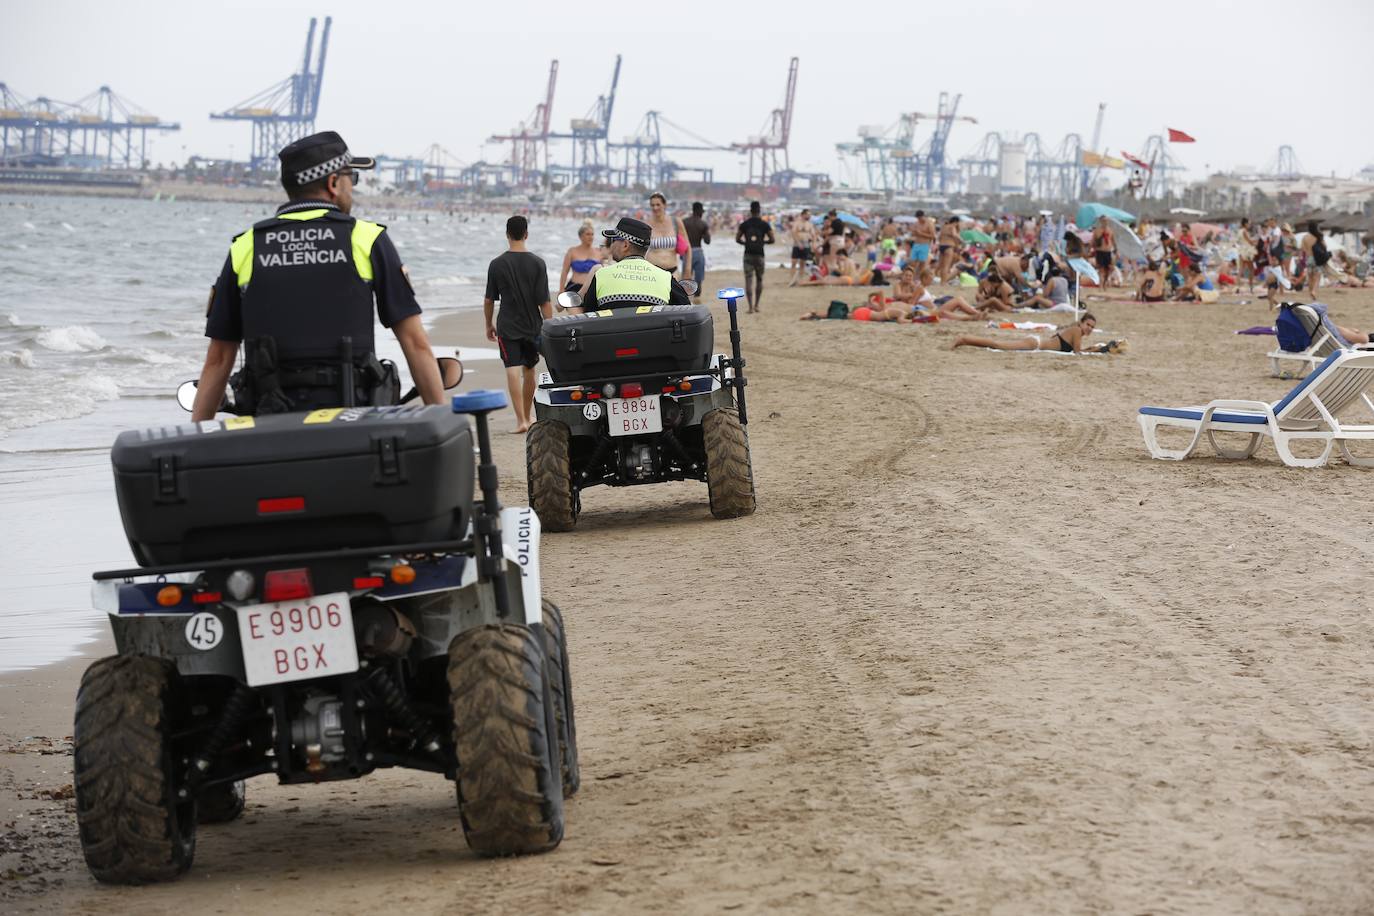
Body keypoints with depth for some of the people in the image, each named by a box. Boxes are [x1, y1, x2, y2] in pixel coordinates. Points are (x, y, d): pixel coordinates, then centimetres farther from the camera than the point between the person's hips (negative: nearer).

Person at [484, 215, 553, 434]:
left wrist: (489, 325, 15)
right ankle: (527, 415, 31)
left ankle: (521, 420, -19)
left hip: (507, 327, -2)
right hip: (533, 326, 2)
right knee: (529, 371, 17)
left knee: (513, 371, -8)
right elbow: (544, 301, -7)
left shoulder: (497, 264, -5)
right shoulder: (537, 263, -5)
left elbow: (489, 300, 2)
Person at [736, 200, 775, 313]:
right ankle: (756, 305, 17)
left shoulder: (744, 224, 0)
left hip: (748, 255, 0)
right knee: (759, 279, 15)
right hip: (759, 255, 0)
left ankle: (751, 306, -11)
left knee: (749, 280, -1)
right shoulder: (764, 224, -2)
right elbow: (772, 239, -4)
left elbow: (737, 239, 3)